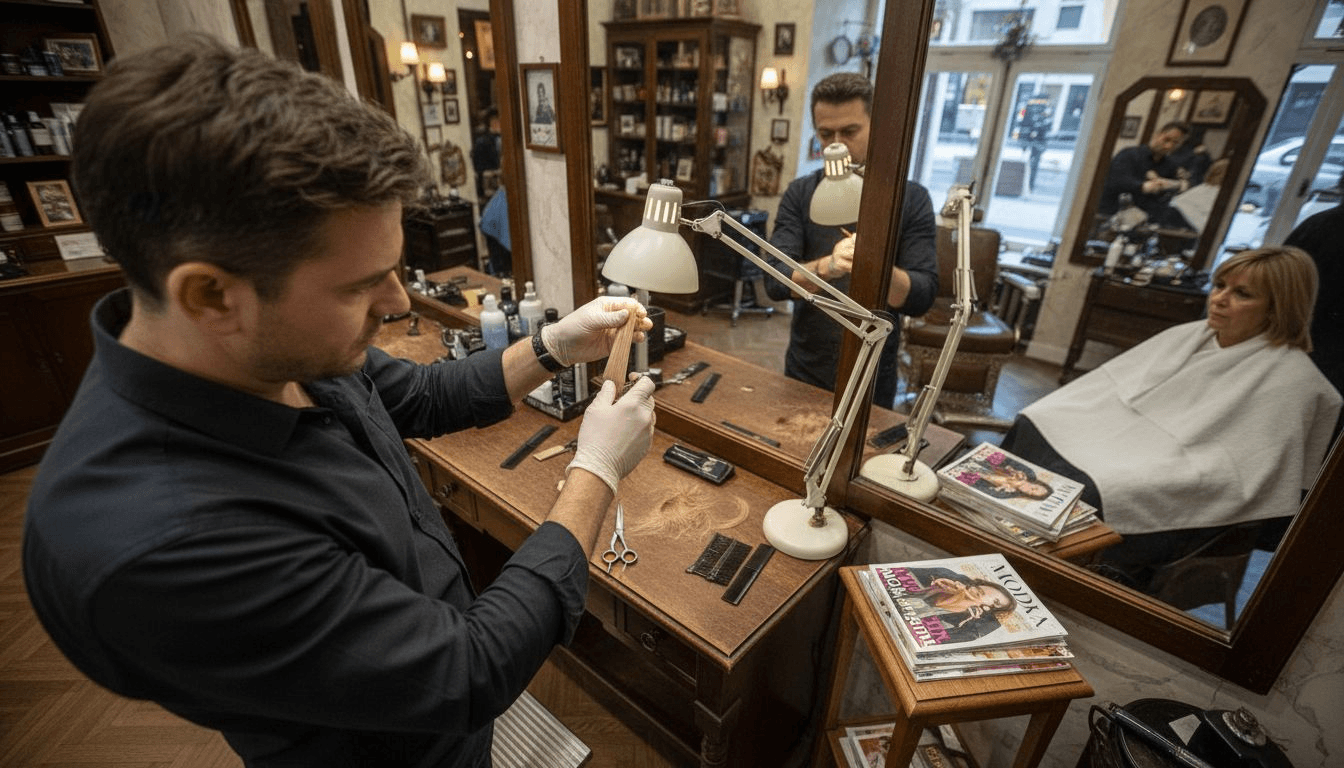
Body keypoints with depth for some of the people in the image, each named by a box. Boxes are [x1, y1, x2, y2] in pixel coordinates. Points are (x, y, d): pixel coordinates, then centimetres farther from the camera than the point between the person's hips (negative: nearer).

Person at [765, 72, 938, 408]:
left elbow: (922, 297, -12)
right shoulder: (800, 193, -3)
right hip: (805, 369, 1)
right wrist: (825, 267, -32)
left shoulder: (912, 198, -6)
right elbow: (775, 281, -13)